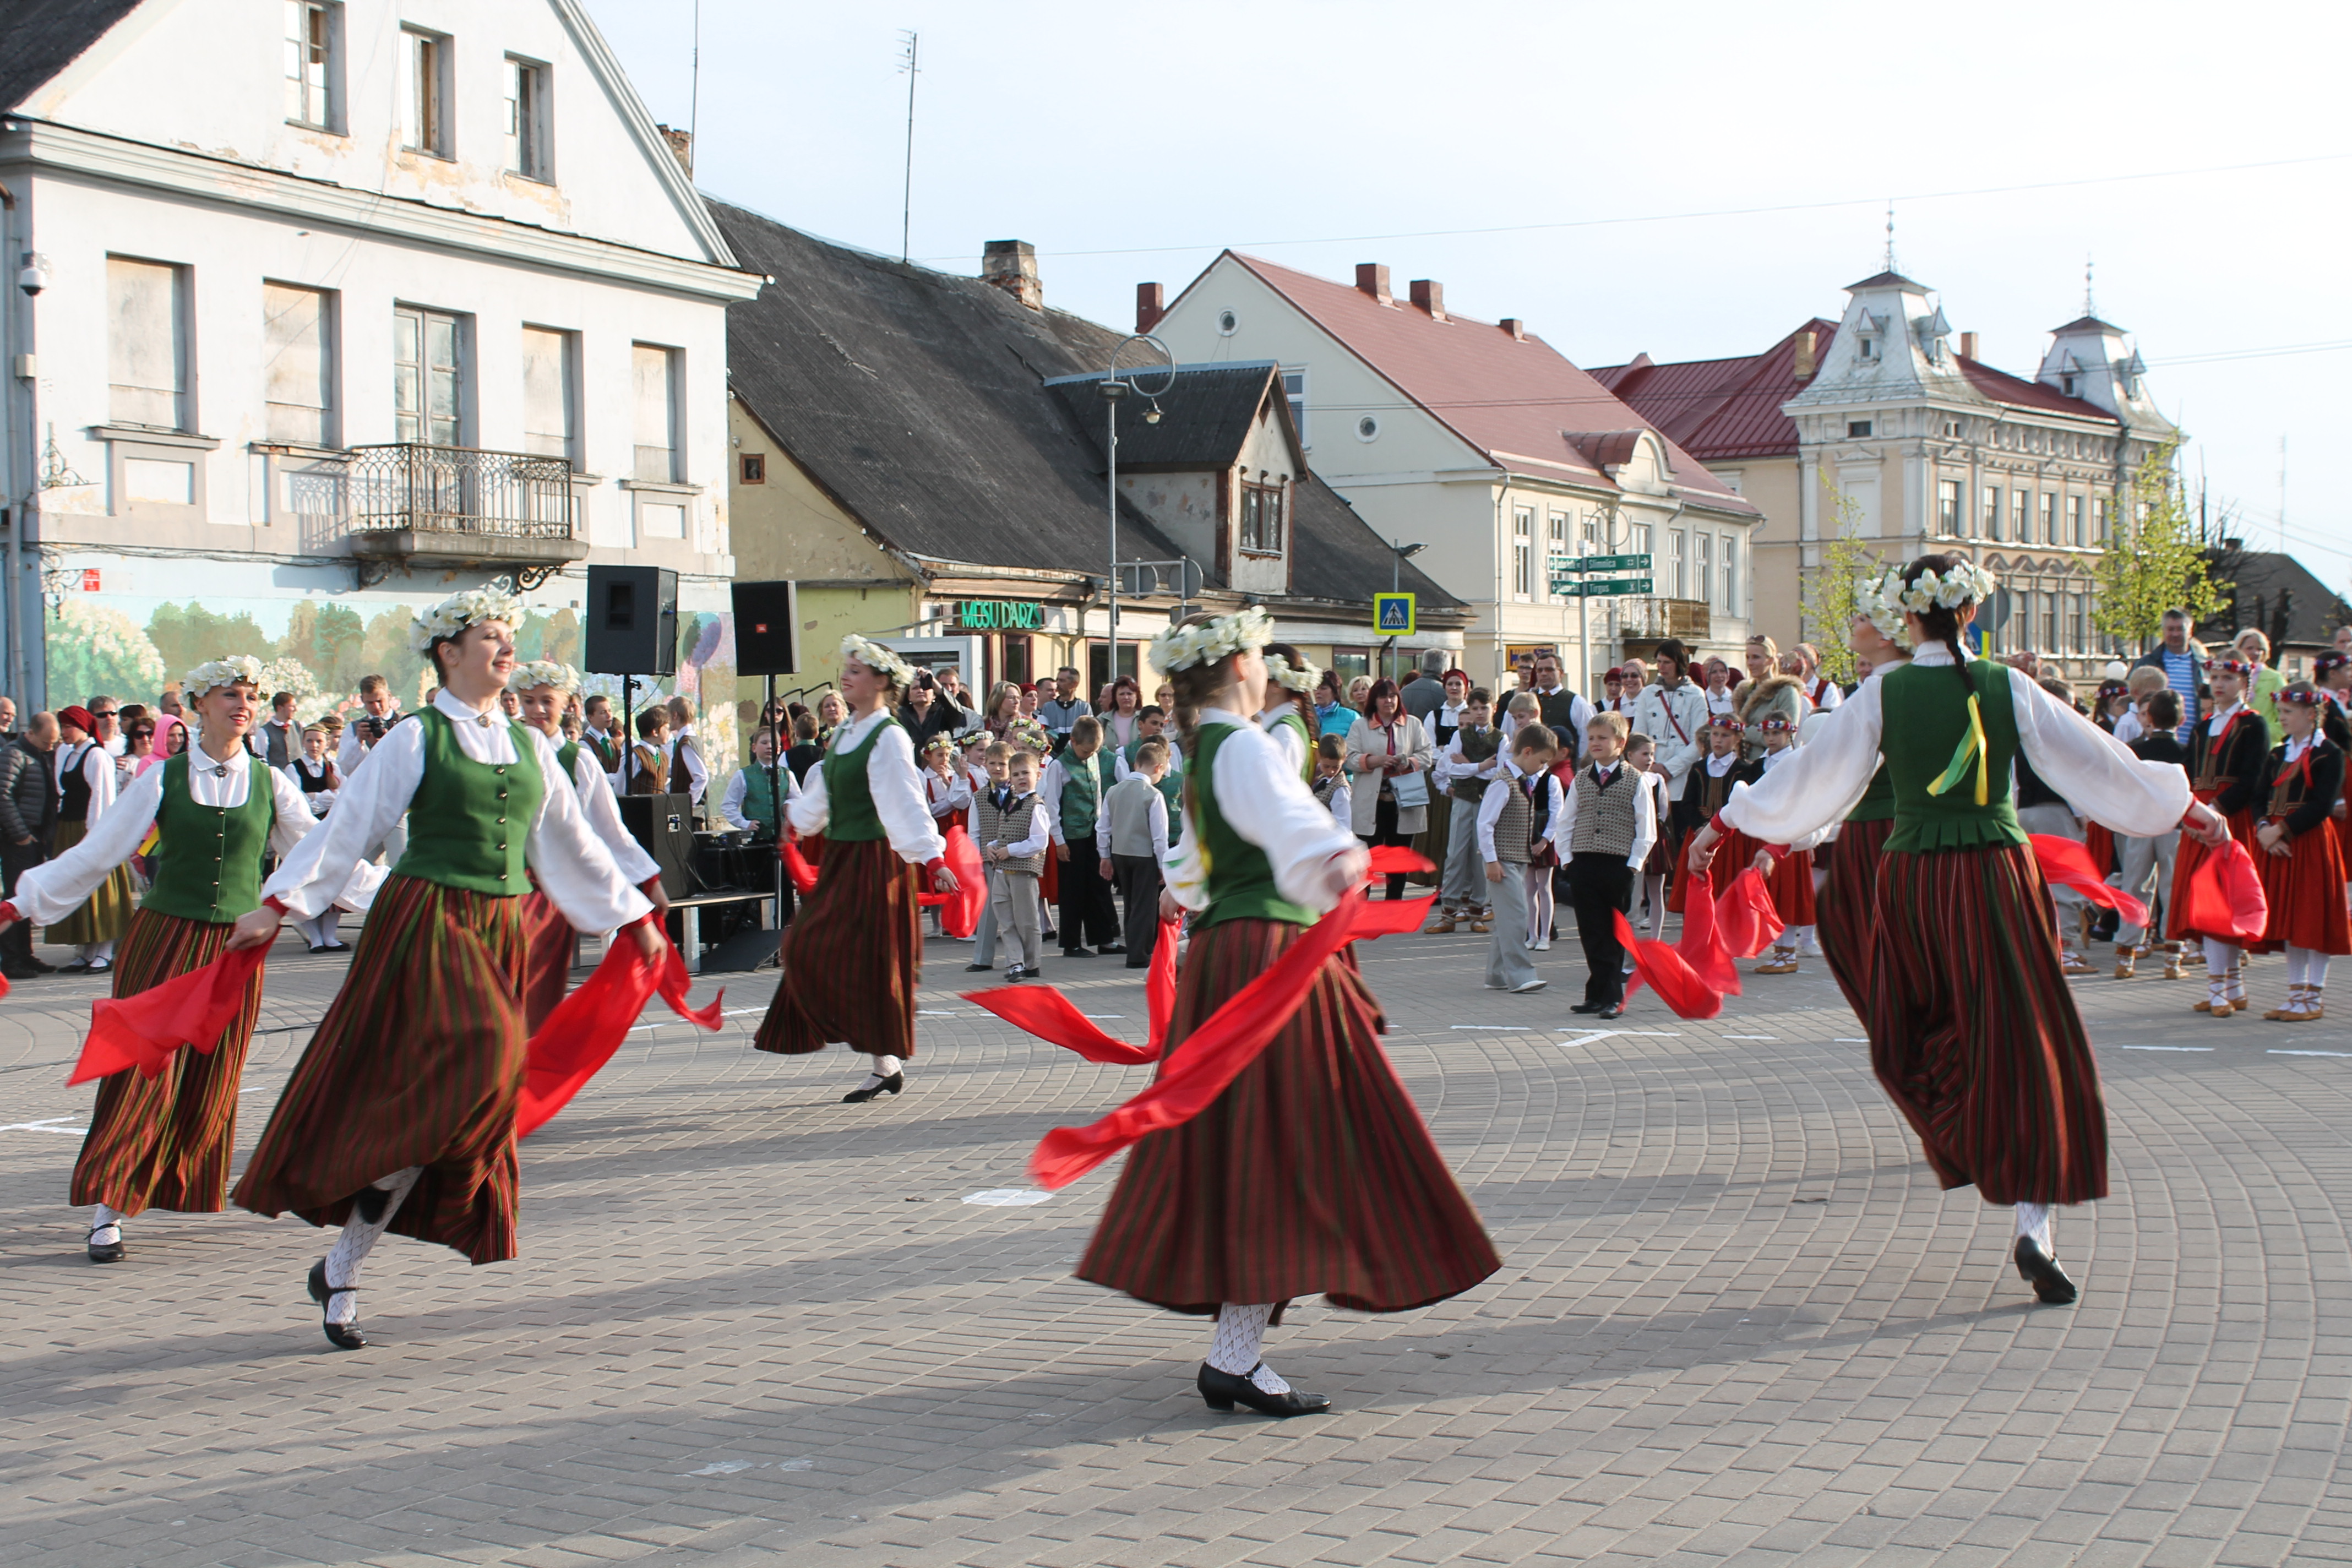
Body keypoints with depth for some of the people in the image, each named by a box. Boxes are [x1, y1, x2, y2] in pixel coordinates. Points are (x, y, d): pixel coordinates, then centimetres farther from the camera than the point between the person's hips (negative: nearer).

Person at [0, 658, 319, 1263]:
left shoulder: (270, 784, 5)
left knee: (210, 1079, 5)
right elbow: (96, 853, 2)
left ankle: (183, 1188, 21)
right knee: (144, 1068, -7)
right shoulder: (163, 781, 1)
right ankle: (108, 1209, -4)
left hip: (235, 946, 2)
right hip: (163, 940, -2)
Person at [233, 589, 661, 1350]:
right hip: (425, 924, -6)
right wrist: (279, 902, -12)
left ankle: (341, 1273, 12)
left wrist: (634, 918, 23)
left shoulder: (529, 746, 14)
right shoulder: (417, 738, -2)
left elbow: (572, 843, 22)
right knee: (441, 1085, -21)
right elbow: (348, 826, -4)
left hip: (501, 936, 6)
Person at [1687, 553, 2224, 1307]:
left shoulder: (1883, 693, -2)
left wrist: (1722, 825, 13)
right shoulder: (2006, 687, -2)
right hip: (1996, 876, 0)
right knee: (2025, 1046, 0)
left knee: (1915, 1041, 22)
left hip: (1912, 878, 0)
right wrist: (2192, 809, 12)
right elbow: (2099, 761, 2)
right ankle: (2034, 1224, -9)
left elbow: (1812, 774, 2)